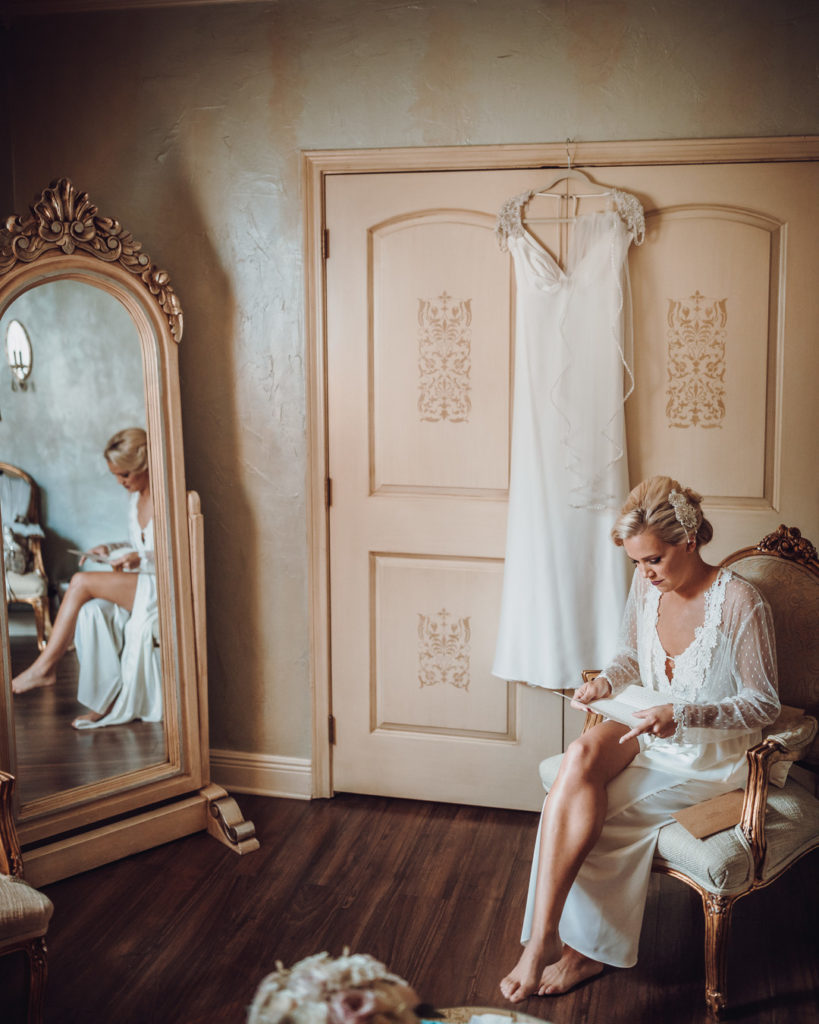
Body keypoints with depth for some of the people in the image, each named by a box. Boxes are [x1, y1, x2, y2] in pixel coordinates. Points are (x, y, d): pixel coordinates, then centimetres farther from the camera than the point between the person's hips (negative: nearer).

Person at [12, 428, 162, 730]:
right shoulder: (136, 498, 14)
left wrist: (140, 559, -24)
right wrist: (110, 550, 5)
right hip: (137, 587, 8)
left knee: (82, 582, -20)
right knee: (91, 611, -22)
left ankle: (45, 667, -7)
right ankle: (105, 700, -15)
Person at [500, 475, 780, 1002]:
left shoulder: (740, 603, -18)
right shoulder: (648, 584, -1)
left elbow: (764, 704, -13)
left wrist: (682, 714, -26)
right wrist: (606, 682, -6)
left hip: (714, 750, -5)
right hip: (652, 729, 5)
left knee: (581, 803, -23)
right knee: (581, 754, -29)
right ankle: (546, 939, -26)